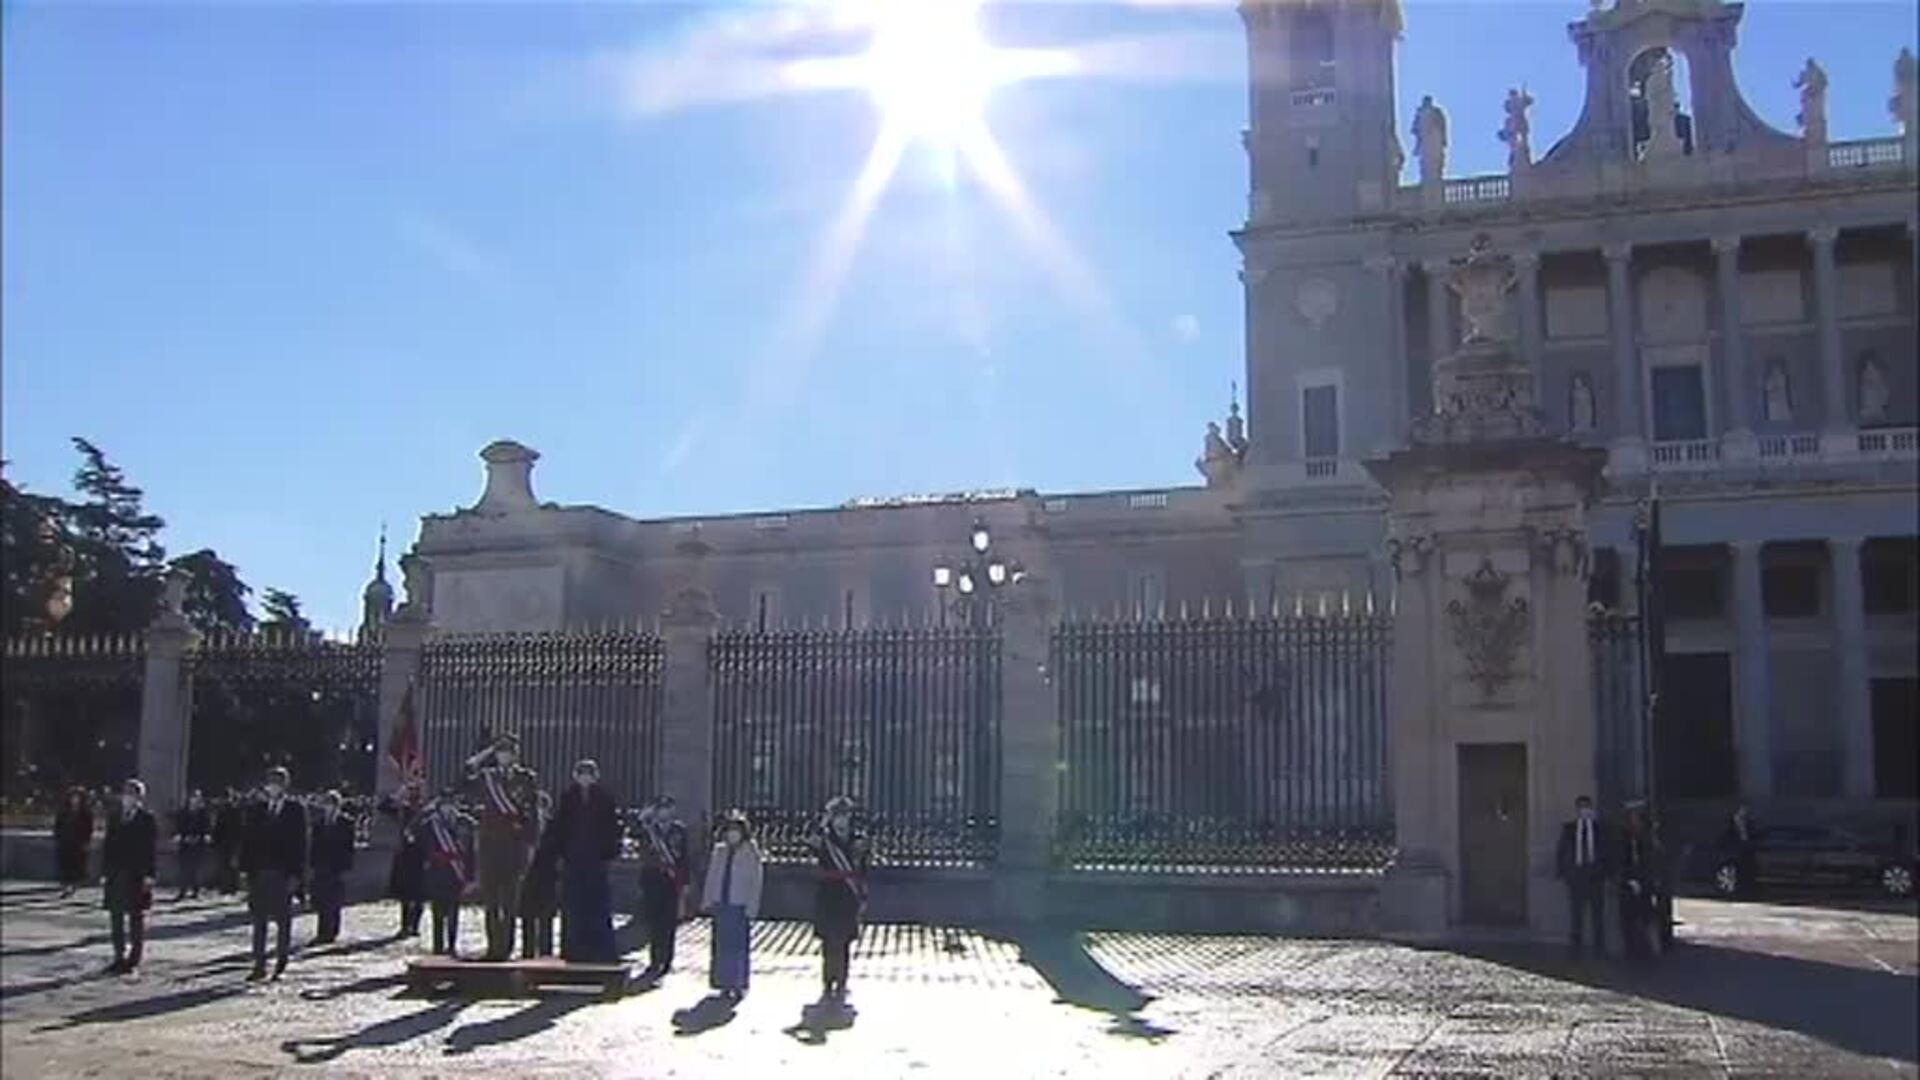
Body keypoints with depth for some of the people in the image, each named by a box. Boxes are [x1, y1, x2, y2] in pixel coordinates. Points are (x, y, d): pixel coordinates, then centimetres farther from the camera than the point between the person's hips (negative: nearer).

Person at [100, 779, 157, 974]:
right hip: (115, 876, 6)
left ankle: (133, 961, 6)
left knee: (136, 918, 1)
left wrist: (148, 874, -14)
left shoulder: (146, 819, -3)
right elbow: (107, 846, 13)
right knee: (116, 917, 8)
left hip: (137, 877, -5)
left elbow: (151, 847, -8)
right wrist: (105, 871, 5)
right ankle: (119, 958, 17)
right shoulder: (115, 819, 13)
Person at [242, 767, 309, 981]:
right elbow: (248, 839, 8)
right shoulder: (258, 808, 10)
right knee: (259, 920, 4)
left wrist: (295, 875, -10)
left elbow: (299, 842, -4)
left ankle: (281, 959, 18)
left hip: (283, 874, -3)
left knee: (283, 919, 3)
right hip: (259, 872, 3)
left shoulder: (294, 809, -1)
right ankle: (259, 965, 8)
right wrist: (247, 869, 0)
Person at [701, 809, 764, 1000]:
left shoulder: (750, 853, -4)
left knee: (738, 946, -3)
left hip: (739, 906, -4)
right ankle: (724, 983, 15)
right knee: (721, 945, 6)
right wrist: (708, 902, 8)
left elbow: (755, 882, -4)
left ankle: (738, 984, 5)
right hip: (720, 905, 4)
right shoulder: (719, 851, 8)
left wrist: (751, 907, -9)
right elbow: (712, 876, 13)